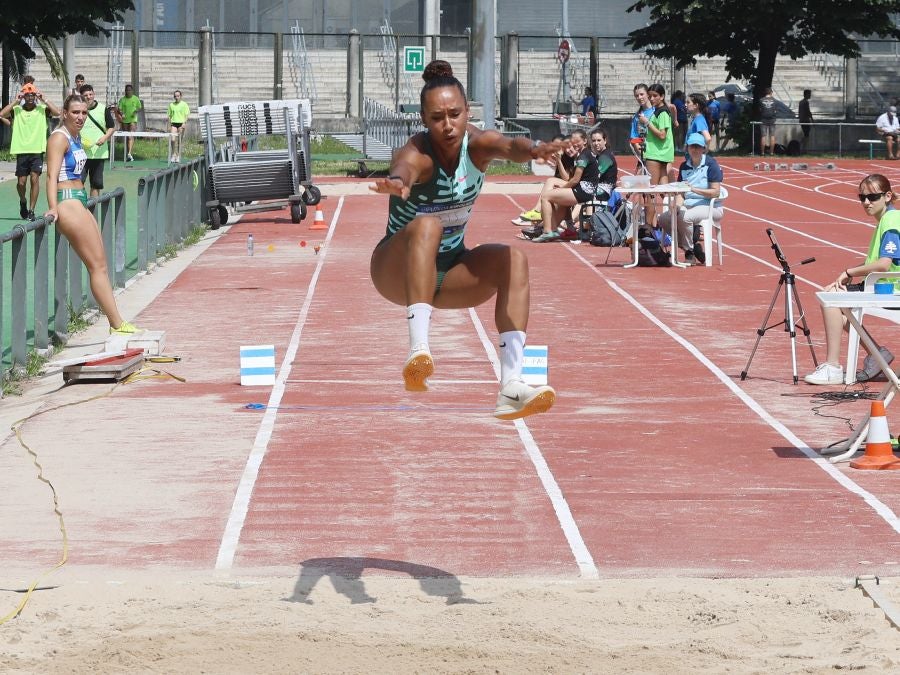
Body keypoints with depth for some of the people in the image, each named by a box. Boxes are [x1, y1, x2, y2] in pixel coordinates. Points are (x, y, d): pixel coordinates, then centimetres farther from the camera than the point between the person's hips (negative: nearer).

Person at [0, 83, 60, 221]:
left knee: (35, 178, -11)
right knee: (21, 182, 3)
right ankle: (23, 202, 33)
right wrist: (16, 101, -9)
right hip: (21, 151, 1)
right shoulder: (16, 110, 4)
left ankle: (31, 210, -3)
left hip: (37, 151, -1)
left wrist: (44, 100, -11)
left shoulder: (42, 109, 2)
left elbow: (57, 112, -13)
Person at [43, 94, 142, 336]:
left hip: (79, 202, 10)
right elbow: (52, 175, -22)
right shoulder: (59, 138, -13)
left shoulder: (76, 137, 15)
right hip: (67, 203, -10)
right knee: (97, 265, -9)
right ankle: (117, 324, -8)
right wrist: (53, 208, -32)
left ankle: (116, 323, 12)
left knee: (100, 264, 10)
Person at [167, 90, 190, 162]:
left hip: (181, 123, -2)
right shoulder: (171, 105, 11)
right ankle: (173, 154, 0)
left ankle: (178, 156, 12)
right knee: (173, 139, -13)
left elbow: (186, 115, -2)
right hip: (173, 123, 2)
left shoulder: (184, 105, 2)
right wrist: (169, 126, 12)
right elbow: (169, 116, 16)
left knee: (179, 141, 2)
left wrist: (184, 123, -15)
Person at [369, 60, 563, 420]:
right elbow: (403, 168, -48)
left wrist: (531, 149, -59)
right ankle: (418, 348, -51)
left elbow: (508, 145, -35)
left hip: (448, 272, 5)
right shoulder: (418, 154, -23)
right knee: (427, 226, -36)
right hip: (396, 270, -5)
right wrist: (397, 183, -73)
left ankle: (511, 387, -31)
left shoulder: (476, 144, -12)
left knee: (513, 260, -22)